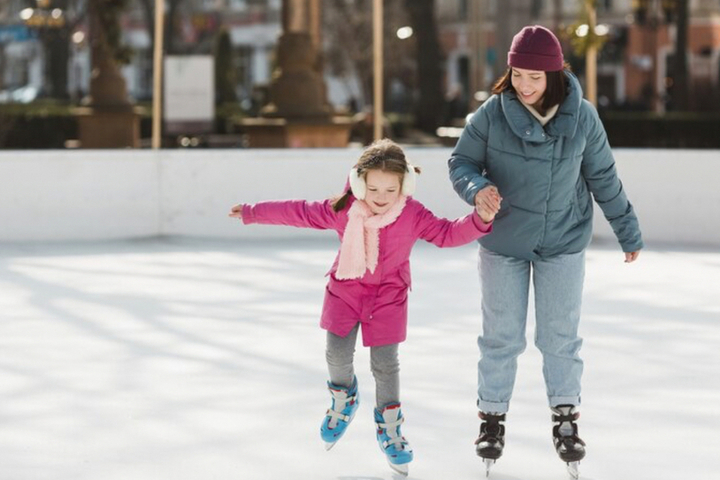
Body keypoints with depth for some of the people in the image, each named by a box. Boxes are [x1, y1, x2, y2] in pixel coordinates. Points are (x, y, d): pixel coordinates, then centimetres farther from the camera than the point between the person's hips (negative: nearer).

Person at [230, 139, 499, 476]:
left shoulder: (413, 215, -19)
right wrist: (252, 213, 1)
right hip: (346, 288, 1)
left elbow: (446, 233, -17)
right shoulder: (341, 210, -16)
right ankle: (343, 399, 33)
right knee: (337, 353, -1)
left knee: (385, 363, -1)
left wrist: (480, 220, -36)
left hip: (388, 295, -1)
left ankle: (389, 430, 17)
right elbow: (297, 212, -6)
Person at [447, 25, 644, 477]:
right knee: (501, 336, 9)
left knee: (560, 335, 9)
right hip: (504, 241, 0)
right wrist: (477, 188, -28)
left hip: (563, 241, 0)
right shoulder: (492, 114, -17)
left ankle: (566, 418, 23)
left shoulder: (582, 117, -13)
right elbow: (460, 163, -5)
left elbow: (603, 177, -1)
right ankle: (492, 417, 24)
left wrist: (628, 232, 7)